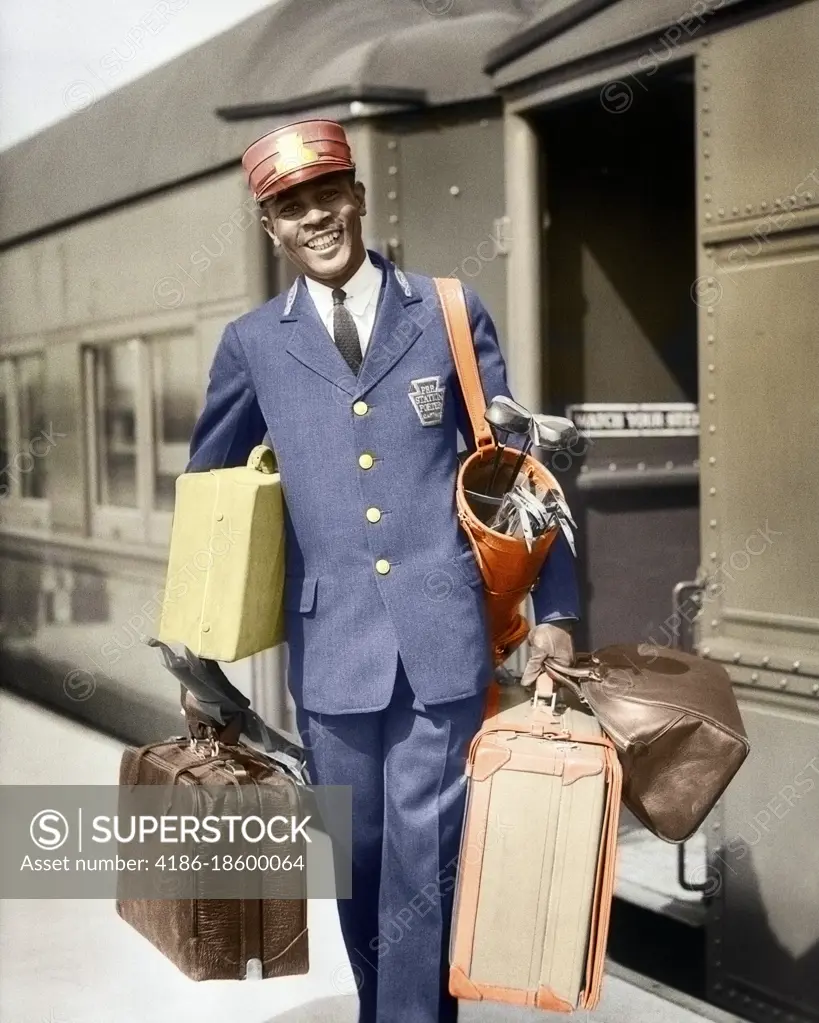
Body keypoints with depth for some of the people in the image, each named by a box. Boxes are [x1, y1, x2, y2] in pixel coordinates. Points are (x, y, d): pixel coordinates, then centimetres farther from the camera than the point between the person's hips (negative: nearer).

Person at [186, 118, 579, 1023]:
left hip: (441, 637, -1)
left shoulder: (451, 314, 3)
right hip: (330, 645, 2)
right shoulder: (252, 344, 6)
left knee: (424, 861, 1)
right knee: (359, 858, 14)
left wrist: (553, 609, 3)